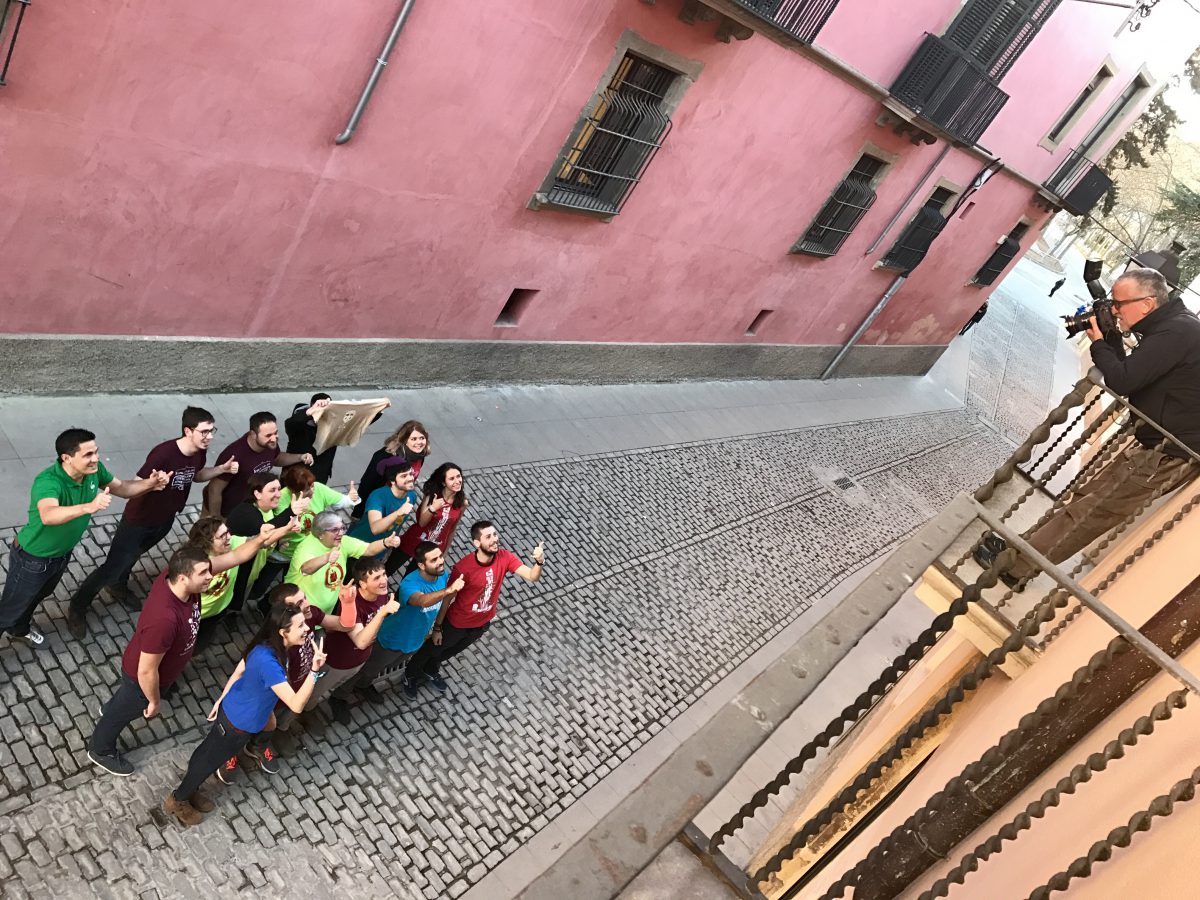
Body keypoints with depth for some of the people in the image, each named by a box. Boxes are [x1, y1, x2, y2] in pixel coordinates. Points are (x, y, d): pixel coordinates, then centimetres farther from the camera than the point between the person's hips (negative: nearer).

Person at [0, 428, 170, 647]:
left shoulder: (93, 470, -18)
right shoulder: (48, 482, -39)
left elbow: (121, 488, -1)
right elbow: (48, 516, -58)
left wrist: (149, 484, -20)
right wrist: (89, 506, -73)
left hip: (62, 553, 8)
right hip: (32, 559, -8)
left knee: (39, 595, 33)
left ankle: (20, 630, 59)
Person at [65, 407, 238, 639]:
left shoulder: (199, 452, -13)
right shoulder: (164, 453, -35)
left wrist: (223, 469, -9)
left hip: (165, 519, 6)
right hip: (139, 519, -6)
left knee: (134, 554, 30)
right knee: (113, 566, 4)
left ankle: (118, 587, 56)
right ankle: (77, 608, 24)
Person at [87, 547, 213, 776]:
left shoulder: (172, 575, -29)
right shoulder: (164, 619, -50)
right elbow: (146, 671, -33)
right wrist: (154, 701, -19)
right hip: (142, 677, -6)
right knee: (126, 711, 27)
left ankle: (110, 709, 75)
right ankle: (100, 750, 60)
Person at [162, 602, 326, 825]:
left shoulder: (265, 646, -13)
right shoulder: (269, 663, -41)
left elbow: (239, 671, 3)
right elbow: (296, 704, -41)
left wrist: (222, 699, 17)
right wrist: (314, 671, -51)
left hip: (233, 711, 8)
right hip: (239, 724, -8)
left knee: (208, 751, 29)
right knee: (210, 759, 18)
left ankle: (189, 791, 53)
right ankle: (177, 800, 43)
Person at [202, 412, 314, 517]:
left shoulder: (270, 444, -19)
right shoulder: (234, 455, -38)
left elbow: (275, 458, 7)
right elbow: (215, 490, -26)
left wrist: (300, 457, -10)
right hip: (223, 510, -5)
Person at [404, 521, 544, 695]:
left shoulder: (505, 557, -23)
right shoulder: (463, 567, -34)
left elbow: (532, 576, -30)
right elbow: (447, 598, -20)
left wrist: (539, 562, -51)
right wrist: (437, 627, -10)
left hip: (483, 623, 4)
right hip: (457, 622, -4)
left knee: (453, 650, 32)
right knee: (433, 649, 23)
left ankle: (431, 670, 62)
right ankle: (412, 675, 55)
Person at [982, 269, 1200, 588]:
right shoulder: (1173, 325, 10)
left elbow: (1122, 382, -26)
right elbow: (1129, 373, 14)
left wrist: (1099, 342, -11)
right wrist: (1111, 342, 0)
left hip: (1169, 453, -10)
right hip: (1158, 443, 10)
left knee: (1092, 509, -5)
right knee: (1090, 497, 12)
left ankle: (1013, 565, 1)